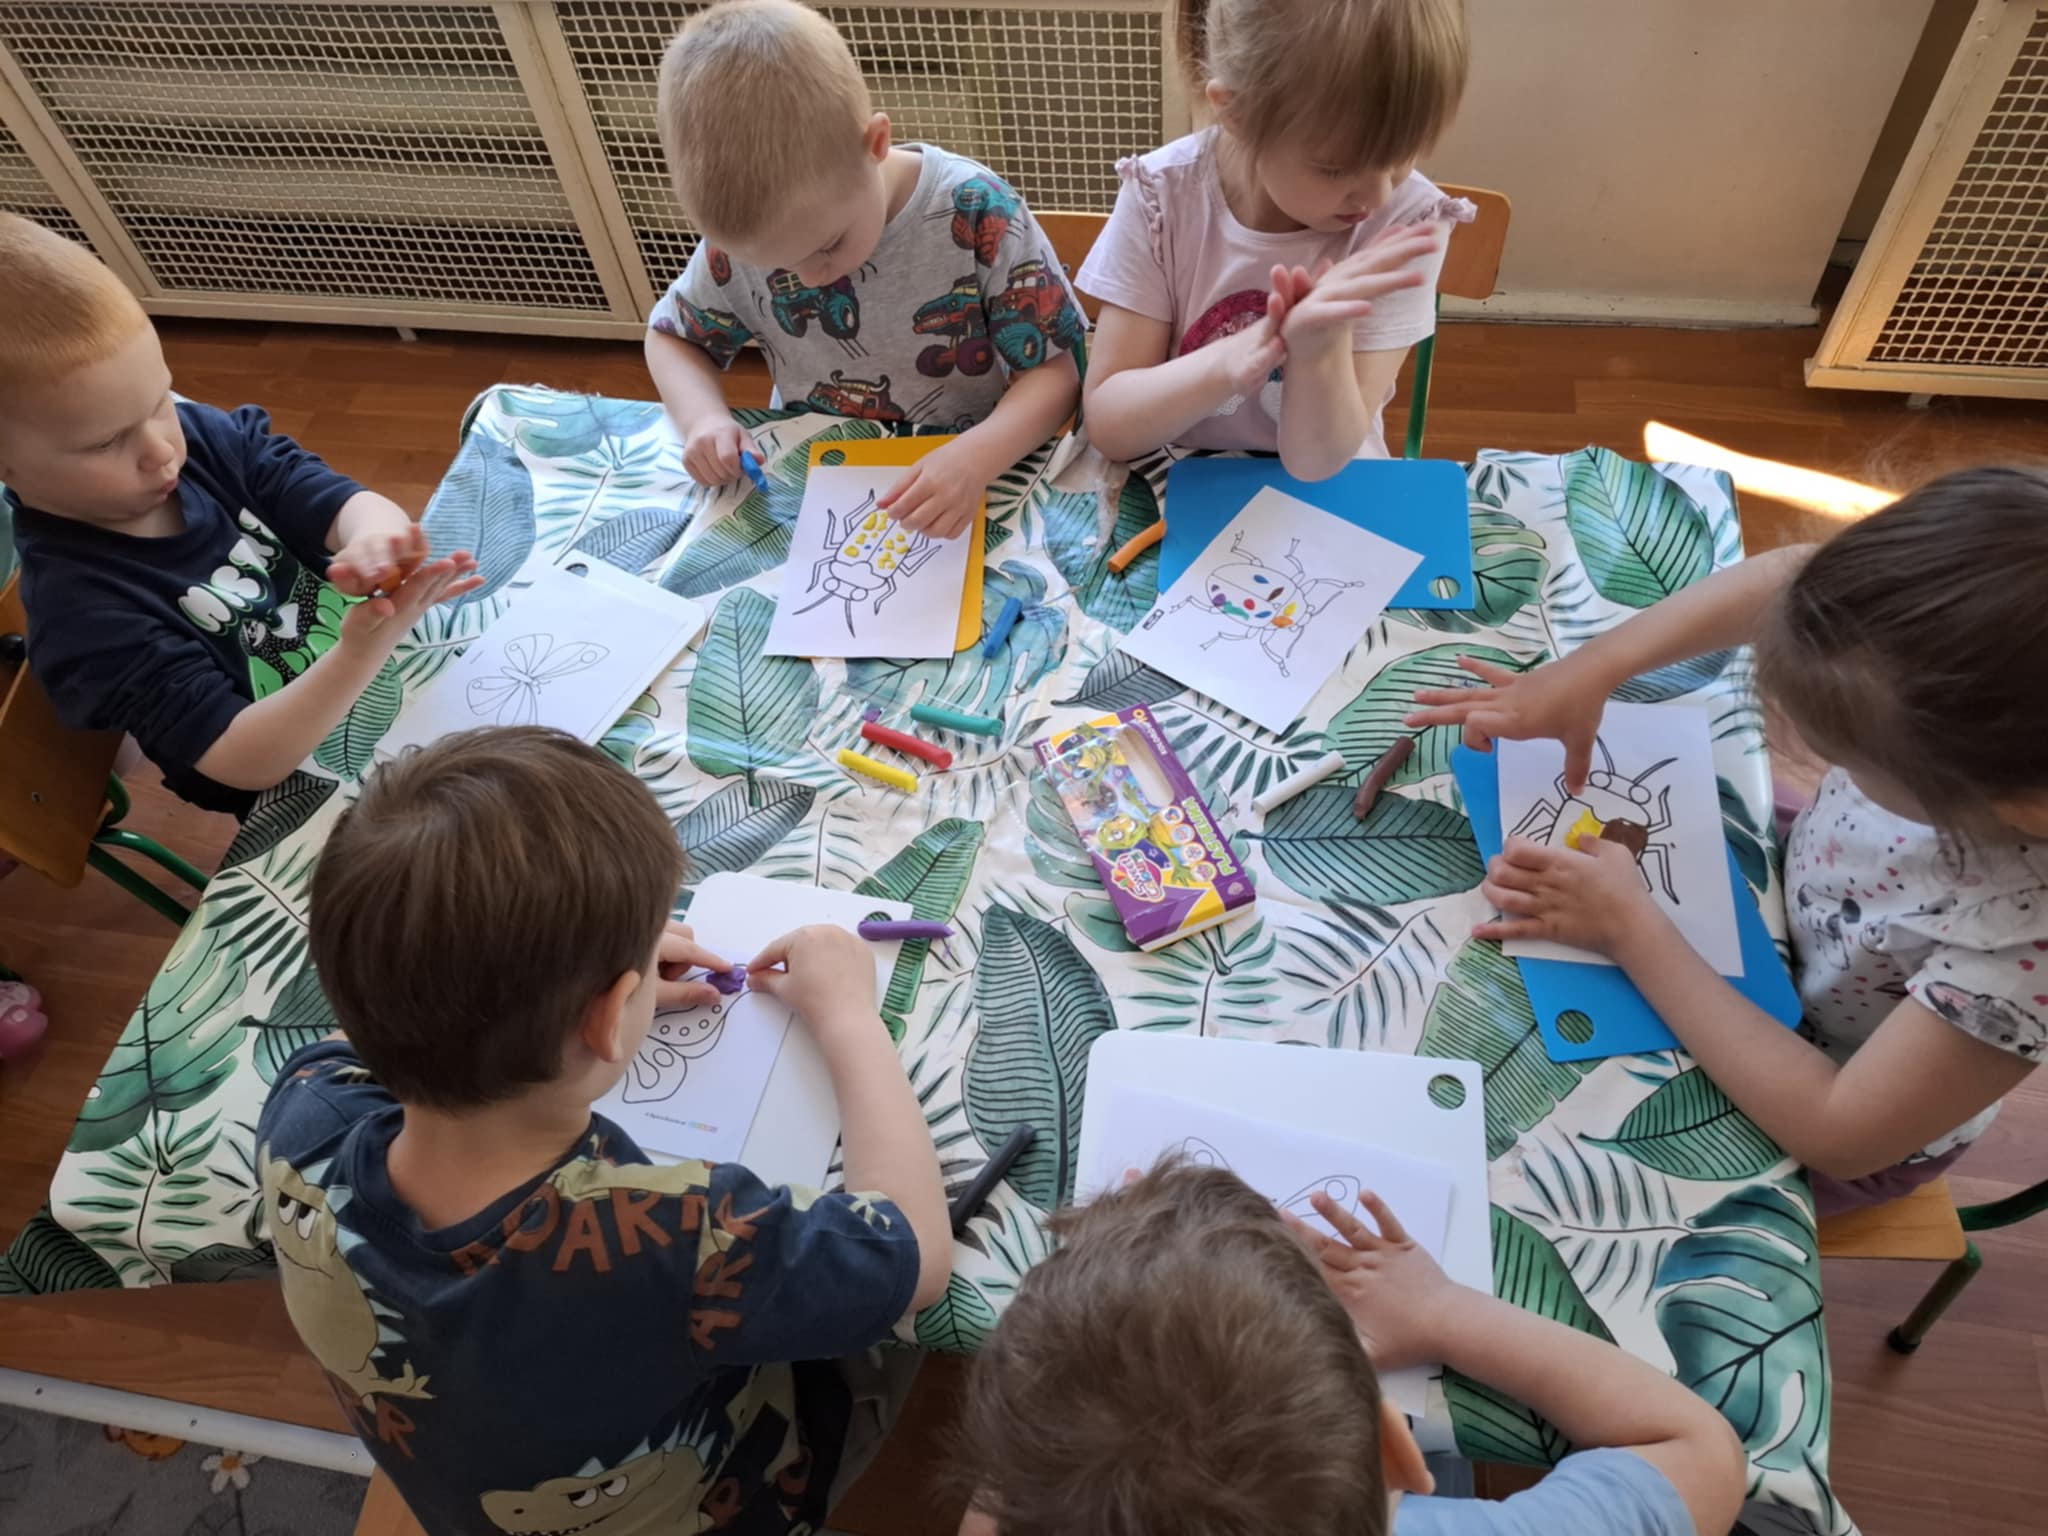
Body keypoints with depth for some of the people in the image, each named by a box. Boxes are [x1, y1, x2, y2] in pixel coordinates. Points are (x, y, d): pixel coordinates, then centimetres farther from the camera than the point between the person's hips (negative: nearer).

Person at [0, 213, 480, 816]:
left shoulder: (205, 438, -10)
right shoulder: (85, 611, -25)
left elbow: (345, 503, -17)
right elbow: (242, 763, -28)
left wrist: (376, 536, -43)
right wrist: (363, 649, -44)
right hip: (320, 786, -5)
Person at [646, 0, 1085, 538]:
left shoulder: (978, 214, -18)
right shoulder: (744, 232, -9)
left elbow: (1055, 373, -13)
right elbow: (671, 335, 8)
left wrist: (976, 458, -32)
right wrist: (704, 418, -13)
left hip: (964, 492, -2)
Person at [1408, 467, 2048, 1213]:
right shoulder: (1982, 678, -33)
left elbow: (1837, 1135, -33)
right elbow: (1790, 579, -17)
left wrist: (1632, 931, -31)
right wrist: (1587, 670, -27)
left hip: (1856, 1119, -4)